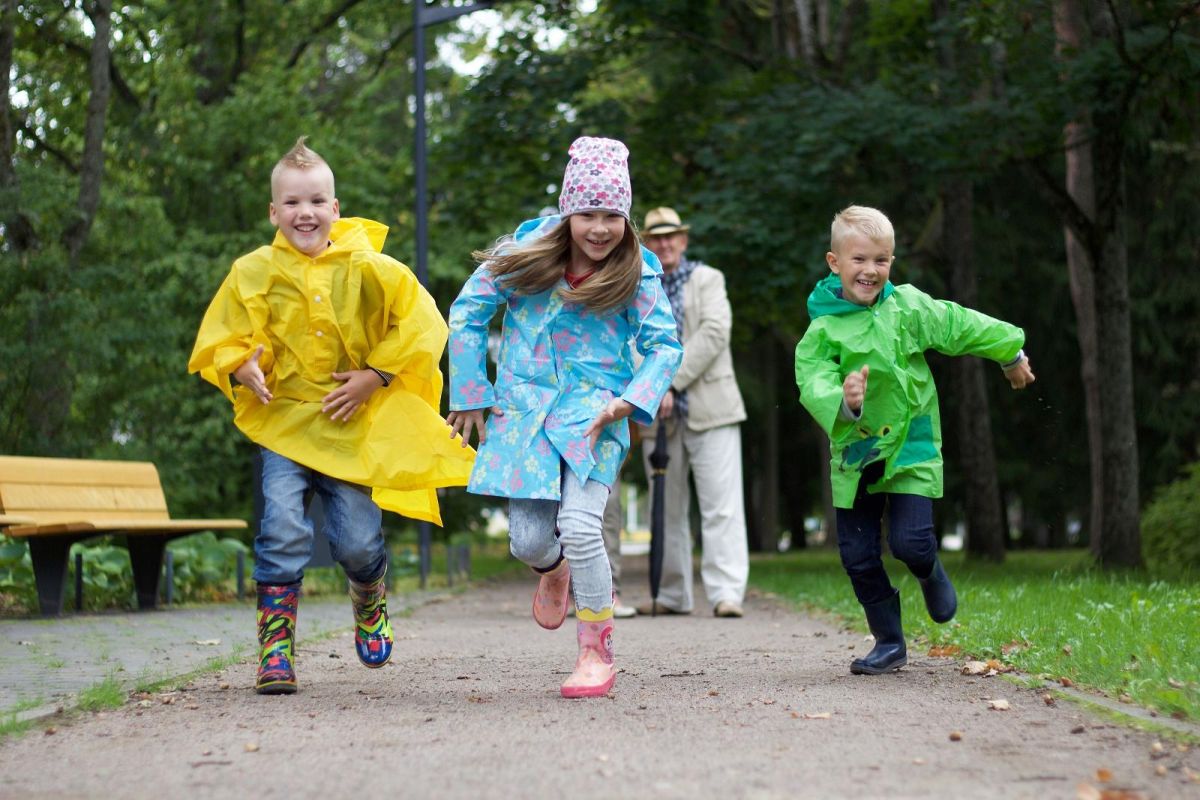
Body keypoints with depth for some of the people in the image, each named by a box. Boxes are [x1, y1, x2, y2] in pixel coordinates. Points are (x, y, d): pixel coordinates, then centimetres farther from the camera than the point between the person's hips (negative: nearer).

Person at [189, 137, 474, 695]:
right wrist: (241, 368, -15)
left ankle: (369, 604, 36)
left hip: (353, 425, 0)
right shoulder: (253, 273, -2)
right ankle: (275, 650, -7)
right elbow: (218, 342, 6)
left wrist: (377, 375, -8)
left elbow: (422, 324, 1)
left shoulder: (367, 268, -3)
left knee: (356, 541, 0)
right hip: (282, 420, 0)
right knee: (283, 529, -17)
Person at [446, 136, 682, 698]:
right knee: (529, 540, -1)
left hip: (593, 411, -2)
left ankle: (597, 654, -4)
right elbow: (466, 314, 5)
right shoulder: (525, 255, -3)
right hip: (524, 408, 2)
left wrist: (632, 400, -16)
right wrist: (470, 394, 5)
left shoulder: (636, 274, -4)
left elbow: (665, 345, 0)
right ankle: (553, 570, 40)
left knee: (579, 526, -20)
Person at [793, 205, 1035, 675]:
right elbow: (813, 382, -22)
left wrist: (1010, 354, 20)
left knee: (909, 542, -13)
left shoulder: (908, 307, -6)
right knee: (857, 555, 2)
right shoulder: (823, 330, -10)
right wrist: (841, 401, -44)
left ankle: (931, 575, 25)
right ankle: (889, 642, 18)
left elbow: (960, 327, 8)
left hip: (910, 447, -1)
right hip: (853, 455, 1)